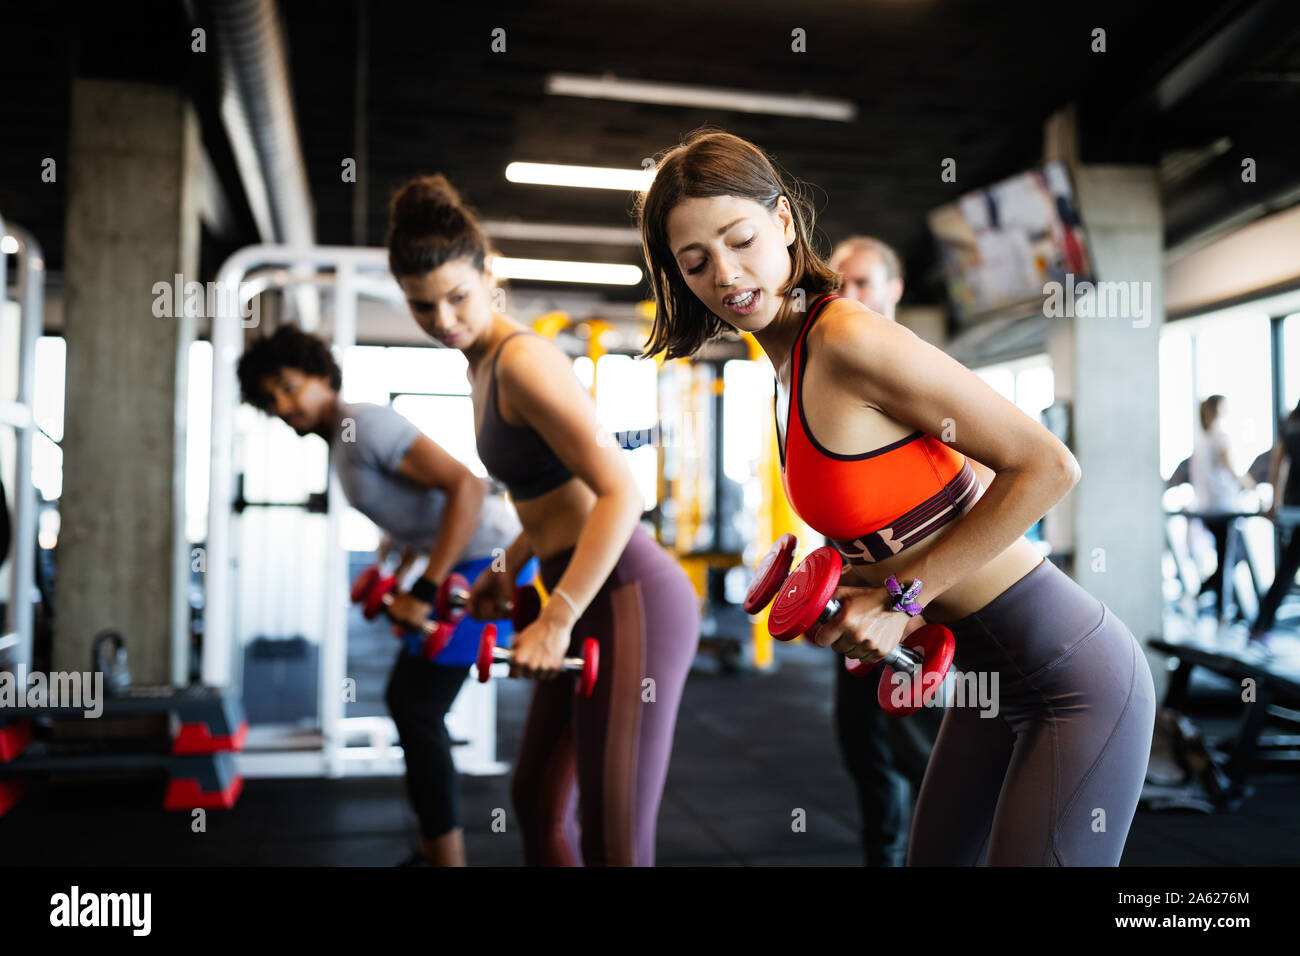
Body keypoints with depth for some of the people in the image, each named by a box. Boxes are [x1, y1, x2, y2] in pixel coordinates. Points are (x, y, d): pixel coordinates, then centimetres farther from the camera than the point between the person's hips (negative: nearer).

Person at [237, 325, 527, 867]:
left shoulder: (364, 425, -18)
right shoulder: (341, 439, 12)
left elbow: (466, 485, -26)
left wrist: (425, 591, -25)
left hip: (487, 555, -10)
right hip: (462, 557, 10)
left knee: (417, 710, -8)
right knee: (406, 697, 15)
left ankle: (448, 856, 1)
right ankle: (432, 851, 26)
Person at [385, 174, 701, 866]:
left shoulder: (522, 360, -15)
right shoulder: (485, 362, 13)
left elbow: (620, 492, -23)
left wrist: (556, 620, -24)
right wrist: (506, 569, 26)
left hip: (629, 600, -10)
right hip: (592, 604, 10)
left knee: (613, 845, -5)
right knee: (536, 805, 21)